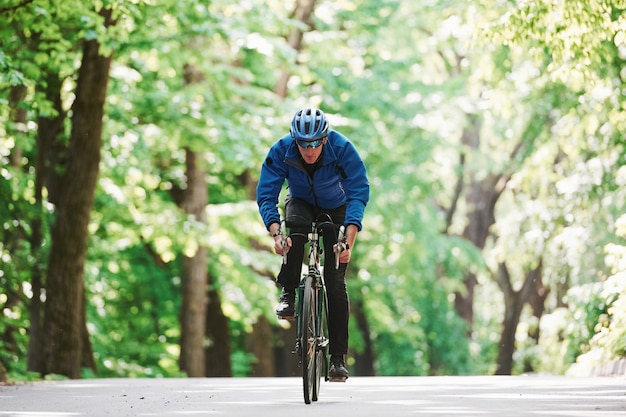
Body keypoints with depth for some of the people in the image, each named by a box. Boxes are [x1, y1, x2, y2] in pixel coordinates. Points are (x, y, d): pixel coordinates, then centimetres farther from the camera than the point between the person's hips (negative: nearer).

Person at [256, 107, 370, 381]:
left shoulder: (342, 149, -33)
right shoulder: (281, 151, -29)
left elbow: (359, 193, -35)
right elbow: (266, 196, -28)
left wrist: (349, 240, -46)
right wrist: (275, 233, -46)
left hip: (335, 209, -1)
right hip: (301, 203, 1)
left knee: (335, 281, -10)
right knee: (296, 230, -37)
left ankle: (338, 356, -5)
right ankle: (288, 294, -19)